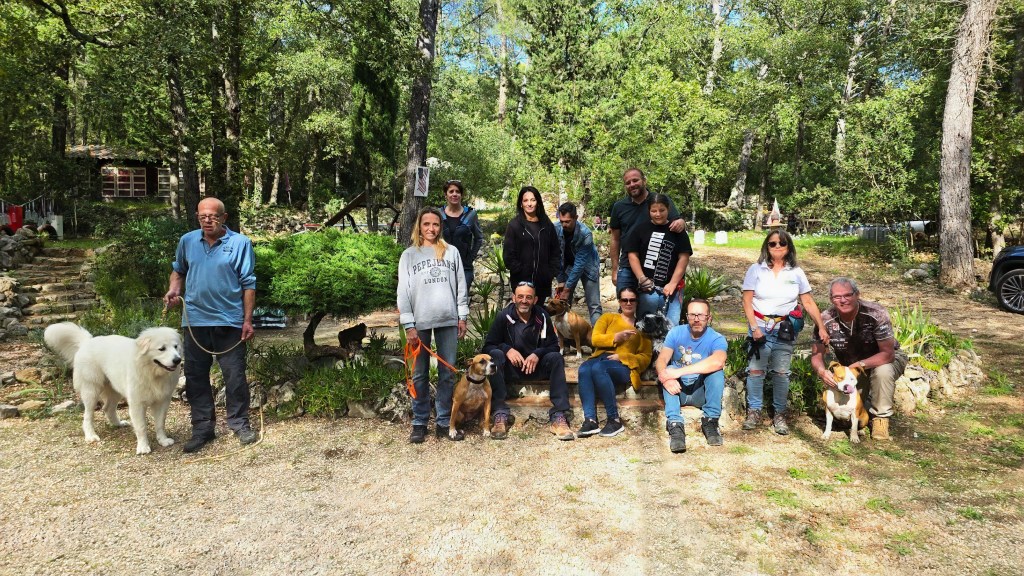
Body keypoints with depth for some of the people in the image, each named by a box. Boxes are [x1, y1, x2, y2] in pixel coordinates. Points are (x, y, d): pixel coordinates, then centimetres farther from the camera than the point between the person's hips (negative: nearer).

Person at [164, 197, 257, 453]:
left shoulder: (240, 243, -5)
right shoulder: (187, 241, 5)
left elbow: (248, 284, -3)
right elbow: (178, 270, 21)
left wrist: (248, 321, -6)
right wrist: (173, 289, -1)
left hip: (229, 321, -3)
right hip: (195, 320, 4)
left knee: (235, 376, 3)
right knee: (195, 376, 10)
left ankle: (240, 424, 19)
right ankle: (202, 428, 22)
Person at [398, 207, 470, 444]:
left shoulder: (451, 252, 9)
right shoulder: (409, 255, 4)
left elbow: (461, 286, 10)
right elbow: (403, 292, 0)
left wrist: (463, 316, 3)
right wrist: (408, 325, -7)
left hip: (448, 321, 1)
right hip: (420, 322, -1)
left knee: (448, 374, 5)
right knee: (420, 375, 5)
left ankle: (444, 422, 15)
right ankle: (419, 423, 15)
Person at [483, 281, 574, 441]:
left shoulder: (542, 317, -2)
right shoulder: (503, 317, -7)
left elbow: (554, 345, -1)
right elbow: (488, 346, -7)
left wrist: (538, 354, -21)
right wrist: (507, 349, -26)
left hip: (536, 367, 2)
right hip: (510, 368, -2)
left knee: (555, 357, -25)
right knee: (495, 355, -31)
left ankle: (559, 417, -30)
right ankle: (501, 415, -36)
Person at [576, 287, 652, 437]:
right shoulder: (608, 317, 23)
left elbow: (646, 357, 12)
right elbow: (595, 339, 8)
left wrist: (621, 356, -4)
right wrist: (617, 337, -9)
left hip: (624, 366, -2)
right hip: (600, 358, 2)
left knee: (598, 368, -38)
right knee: (584, 368, -36)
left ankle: (614, 420, -32)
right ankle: (590, 420, -42)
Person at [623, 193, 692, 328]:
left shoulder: (677, 231, 5)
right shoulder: (640, 229, 6)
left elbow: (684, 258, 2)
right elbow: (632, 254, 4)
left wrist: (673, 284, -8)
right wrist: (641, 279, -8)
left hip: (671, 288, 0)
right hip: (648, 288, 0)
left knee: (671, 326, -2)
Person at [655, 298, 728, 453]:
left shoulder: (717, 339, -14)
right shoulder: (676, 333, -5)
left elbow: (718, 361, -38)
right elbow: (661, 361, -16)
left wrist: (679, 372, -42)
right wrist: (665, 377, -41)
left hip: (702, 392, -2)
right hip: (677, 390, 2)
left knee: (717, 371, -28)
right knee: (669, 369, -28)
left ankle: (710, 421, -20)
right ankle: (675, 425, -34)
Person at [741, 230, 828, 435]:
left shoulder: (796, 273, 6)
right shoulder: (756, 270, 1)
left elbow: (809, 303, 7)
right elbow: (747, 301, -2)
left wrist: (821, 328, -1)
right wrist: (754, 327, -11)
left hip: (785, 330, 1)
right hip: (760, 327, -1)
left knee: (781, 372, 2)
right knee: (755, 369, -4)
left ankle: (779, 415, 12)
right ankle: (754, 412, 7)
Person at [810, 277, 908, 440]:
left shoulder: (876, 314, -29)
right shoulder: (826, 320, -21)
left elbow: (888, 354, -30)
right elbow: (816, 354, -15)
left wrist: (859, 365, -43)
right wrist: (822, 371, -38)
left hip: (885, 359, -3)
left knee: (883, 371, -38)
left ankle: (881, 418, -15)